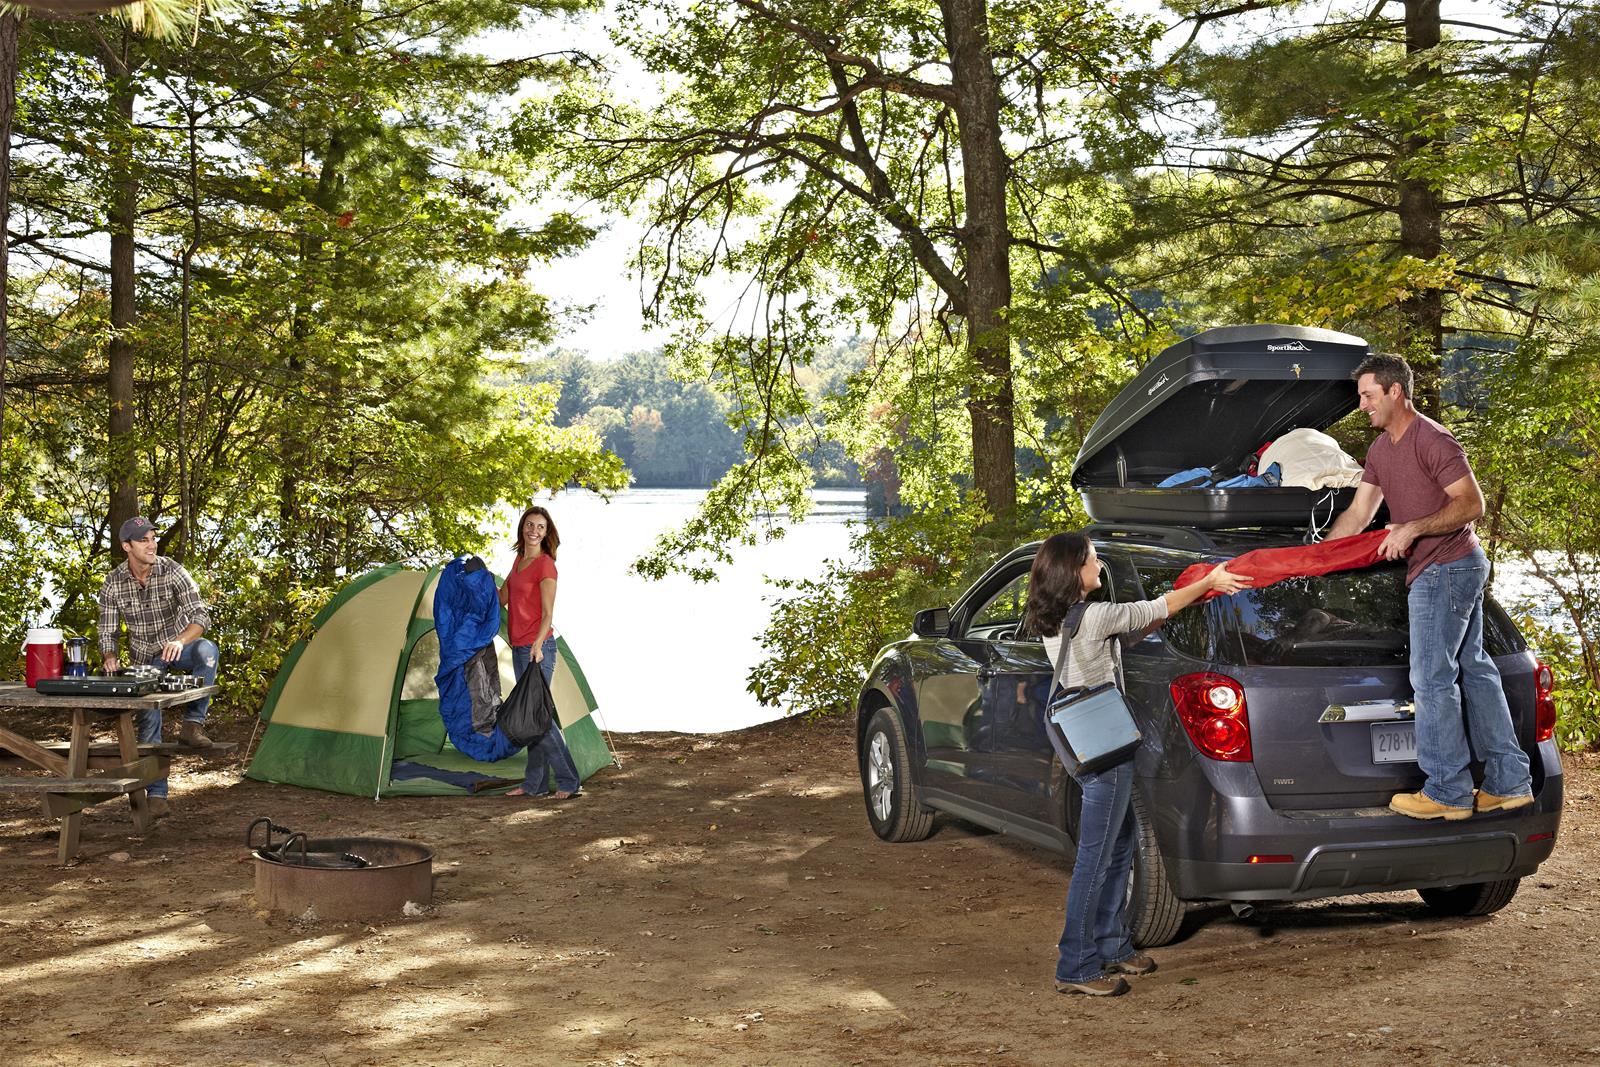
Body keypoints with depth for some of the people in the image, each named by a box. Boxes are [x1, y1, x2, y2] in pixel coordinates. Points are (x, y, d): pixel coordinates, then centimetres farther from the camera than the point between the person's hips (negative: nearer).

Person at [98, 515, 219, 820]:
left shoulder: (173, 571, -19)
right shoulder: (113, 584, -12)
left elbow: (200, 615, -24)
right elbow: (108, 633, -4)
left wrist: (180, 640, -43)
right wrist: (110, 657, -26)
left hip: (177, 647, -2)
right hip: (144, 657, 2)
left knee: (206, 650, -36)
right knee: (148, 718, -9)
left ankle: (191, 724, -25)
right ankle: (156, 795, 0)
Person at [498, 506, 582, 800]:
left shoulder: (545, 565, -11)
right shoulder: (519, 560, 13)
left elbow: (547, 614, -16)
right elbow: (501, 598, 24)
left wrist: (538, 644, -29)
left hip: (538, 648, -9)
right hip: (518, 648, 9)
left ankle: (569, 782, -6)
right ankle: (536, 784, 16)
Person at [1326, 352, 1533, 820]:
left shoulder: (1433, 441, -16)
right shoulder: (1380, 450, 14)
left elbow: (1472, 504, -19)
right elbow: (1357, 514, 18)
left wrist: (1413, 528, -27)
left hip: (1446, 568, -10)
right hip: (1459, 570, 10)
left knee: (1431, 679, -7)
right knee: (1473, 668, 12)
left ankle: (1447, 792, -1)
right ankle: (1509, 781, 18)